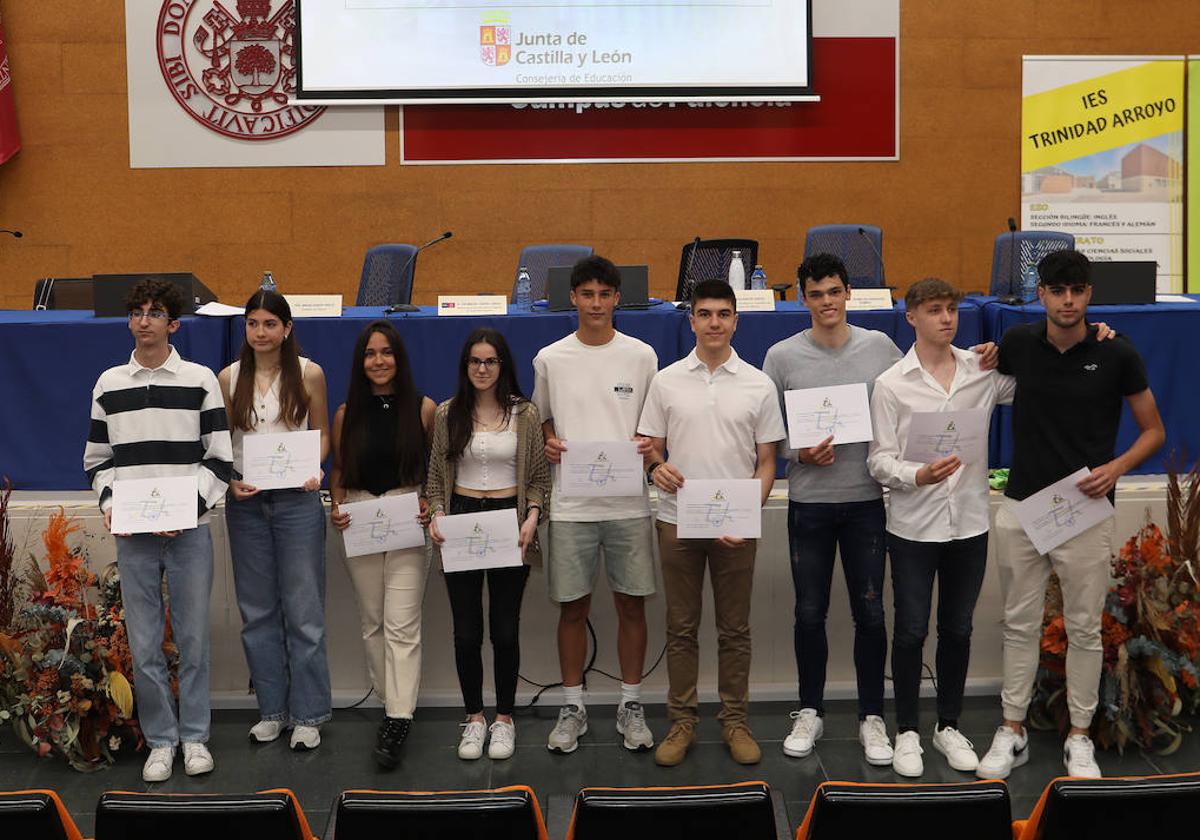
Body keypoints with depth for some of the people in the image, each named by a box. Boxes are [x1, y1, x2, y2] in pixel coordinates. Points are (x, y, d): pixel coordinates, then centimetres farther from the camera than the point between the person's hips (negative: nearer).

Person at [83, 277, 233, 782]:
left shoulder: (200, 380, 1)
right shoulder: (109, 384, 9)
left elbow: (221, 457, 0)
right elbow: (97, 458, 14)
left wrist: (191, 505, -12)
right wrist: (108, 503, -3)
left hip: (189, 533, -2)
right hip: (132, 534, 2)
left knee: (193, 639, 5)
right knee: (144, 644, 5)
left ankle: (194, 736, 18)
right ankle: (160, 740, 17)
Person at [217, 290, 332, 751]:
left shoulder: (309, 374, 0)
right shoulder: (229, 378, 5)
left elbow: (322, 434, 7)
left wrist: (314, 471, -11)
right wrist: (230, 482, -9)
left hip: (296, 499, -2)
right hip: (245, 501, 3)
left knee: (303, 609, 0)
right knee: (257, 610, 10)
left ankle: (307, 714, 10)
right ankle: (272, 709, 22)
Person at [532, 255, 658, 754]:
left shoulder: (641, 356, 2)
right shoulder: (550, 359, 3)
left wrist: (650, 445, -11)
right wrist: (548, 443, -6)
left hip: (629, 504, 0)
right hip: (570, 503, 0)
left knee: (631, 604, 6)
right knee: (572, 607, 7)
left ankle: (631, 706, 19)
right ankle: (573, 708, 20)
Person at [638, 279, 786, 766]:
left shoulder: (759, 386, 1)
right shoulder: (666, 381, 3)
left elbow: (766, 462, 3)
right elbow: (652, 447, 7)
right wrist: (655, 467, -17)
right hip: (677, 521, 1)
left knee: (734, 629, 8)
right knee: (681, 628, 7)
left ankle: (734, 721, 19)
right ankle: (682, 721, 17)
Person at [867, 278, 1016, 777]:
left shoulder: (984, 371, 2)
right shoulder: (891, 384, -5)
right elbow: (880, 460, -7)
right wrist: (918, 476, -26)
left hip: (969, 522, 3)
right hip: (913, 526, -3)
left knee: (958, 629, 13)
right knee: (911, 631, 5)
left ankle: (948, 726, 28)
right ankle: (907, 732, 19)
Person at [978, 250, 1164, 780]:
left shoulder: (1116, 354, -7)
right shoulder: (1017, 344, -1)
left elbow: (1153, 430, 2)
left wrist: (1117, 466, -15)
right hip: (1022, 505, 2)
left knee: (1084, 629, 8)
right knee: (1020, 625, 10)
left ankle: (1079, 739, 21)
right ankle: (1012, 732, 21)